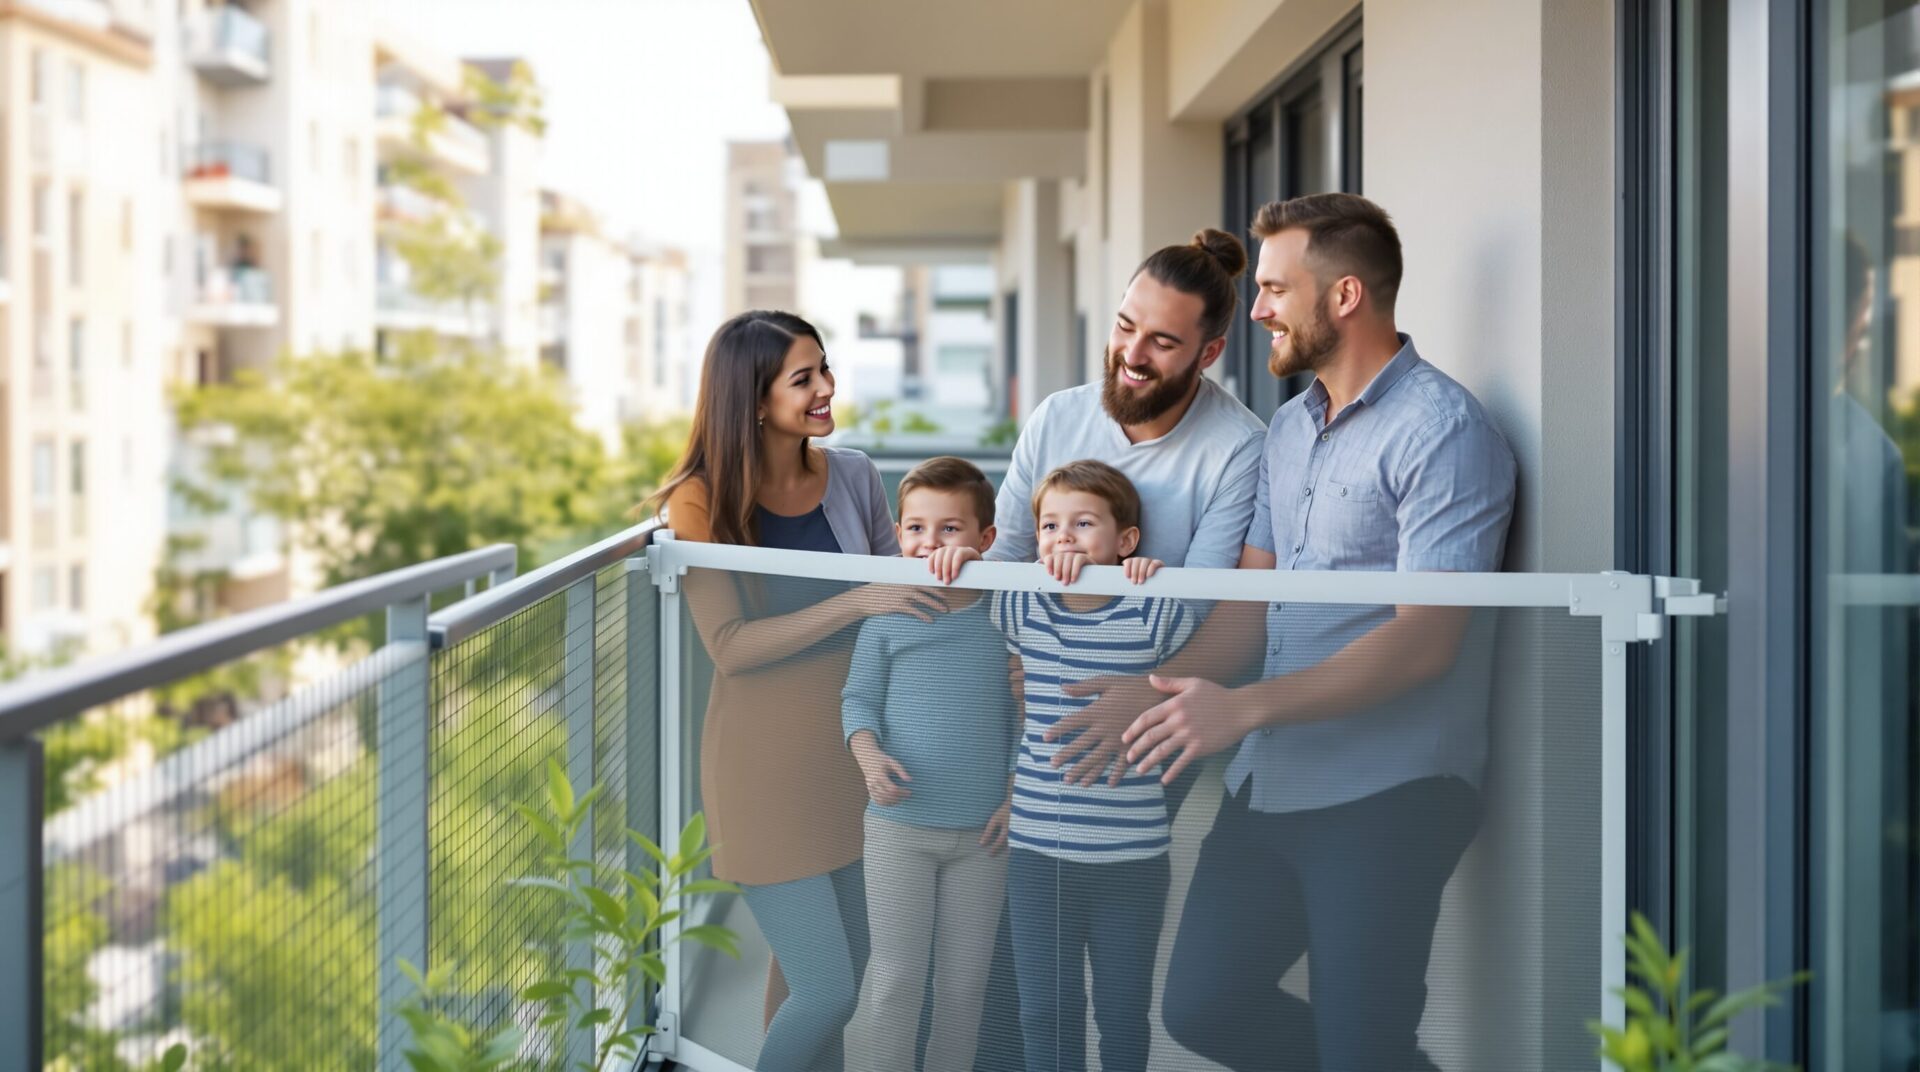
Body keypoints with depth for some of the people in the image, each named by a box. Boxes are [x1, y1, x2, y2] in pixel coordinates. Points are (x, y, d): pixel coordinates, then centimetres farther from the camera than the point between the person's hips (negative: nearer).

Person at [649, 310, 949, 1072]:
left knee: (839, 970, 16)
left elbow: (896, 584, 12)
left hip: (850, 747, 5)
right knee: (825, 989, -7)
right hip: (767, 761, -5)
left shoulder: (852, 476, 0)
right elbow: (730, 646, -20)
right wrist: (856, 604, -28)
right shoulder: (702, 502, -12)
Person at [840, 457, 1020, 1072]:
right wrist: (868, 753, -19)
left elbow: (1021, 715, 5)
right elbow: (859, 698, 1)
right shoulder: (888, 615, -3)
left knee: (965, 980, 11)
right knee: (894, 975, 0)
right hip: (899, 827, -1)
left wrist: (1016, 795, -2)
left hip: (981, 833, 1)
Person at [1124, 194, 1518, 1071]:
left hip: (1383, 800, -8)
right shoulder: (1290, 427, 14)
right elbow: (1250, 600, 13)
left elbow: (1423, 640, -20)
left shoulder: (1441, 430, -13)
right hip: (1269, 787, 8)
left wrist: (1245, 709, -24)